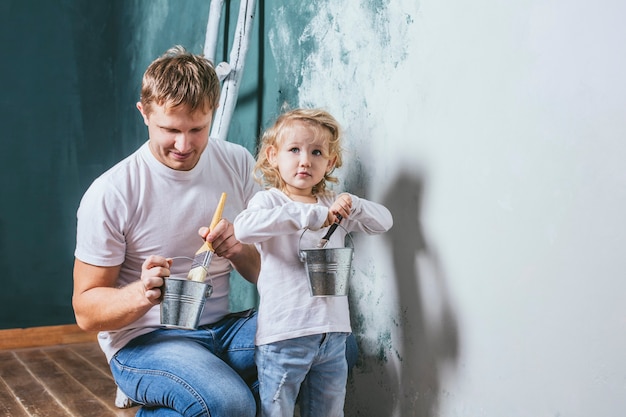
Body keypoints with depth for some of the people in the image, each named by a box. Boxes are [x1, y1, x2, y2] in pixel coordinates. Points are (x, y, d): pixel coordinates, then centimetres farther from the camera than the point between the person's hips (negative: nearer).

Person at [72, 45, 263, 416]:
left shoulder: (238, 164, 1)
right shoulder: (110, 194, -12)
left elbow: (271, 273, 7)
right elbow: (86, 309, -7)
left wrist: (239, 249, -17)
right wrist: (141, 294, -29)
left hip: (222, 327, 6)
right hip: (143, 339, -5)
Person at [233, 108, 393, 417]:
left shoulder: (334, 205, 13)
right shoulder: (268, 200, -5)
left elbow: (384, 221, 14)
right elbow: (242, 228, -27)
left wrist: (353, 205, -7)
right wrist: (310, 215, -30)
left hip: (332, 334, 6)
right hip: (283, 336, -5)